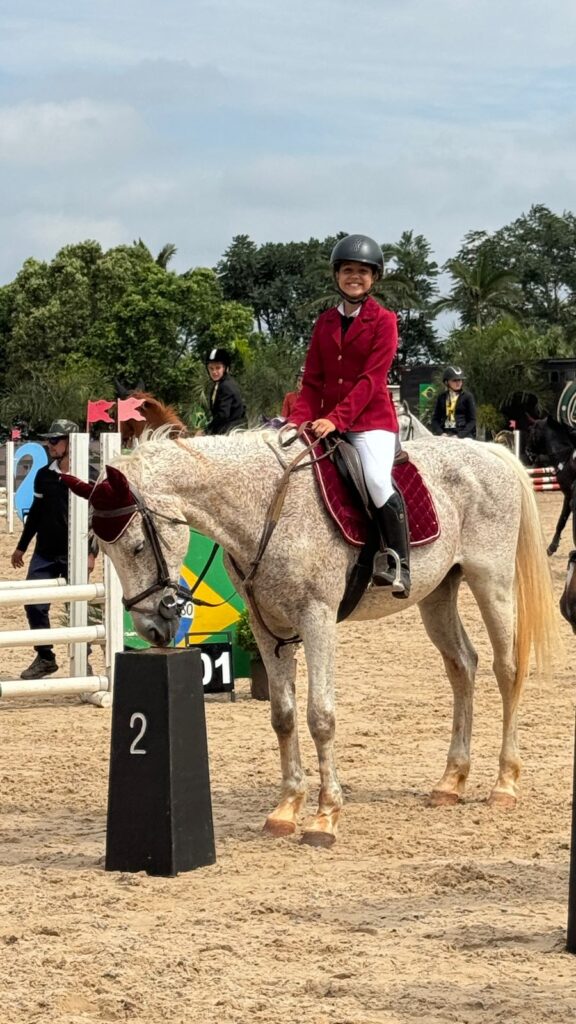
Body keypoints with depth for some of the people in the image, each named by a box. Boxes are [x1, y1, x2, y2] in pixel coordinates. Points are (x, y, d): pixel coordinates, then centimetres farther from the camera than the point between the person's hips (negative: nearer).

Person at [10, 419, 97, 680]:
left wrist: (91, 552, -14)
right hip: (45, 554, 5)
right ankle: (45, 658, 14)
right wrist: (21, 546, 18)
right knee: (34, 605, 1)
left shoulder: (89, 477, -7)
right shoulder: (44, 475, 6)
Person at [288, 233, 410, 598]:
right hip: (327, 422, 6)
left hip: (371, 420, -6)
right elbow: (313, 381, 10)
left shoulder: (383, 321, -2)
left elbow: (371, 379, -11)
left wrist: (336, 418, -22)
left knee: (378, 481, -29)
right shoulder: (325, 322, 14)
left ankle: (398, 564, -17)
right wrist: (299, 419, -8)